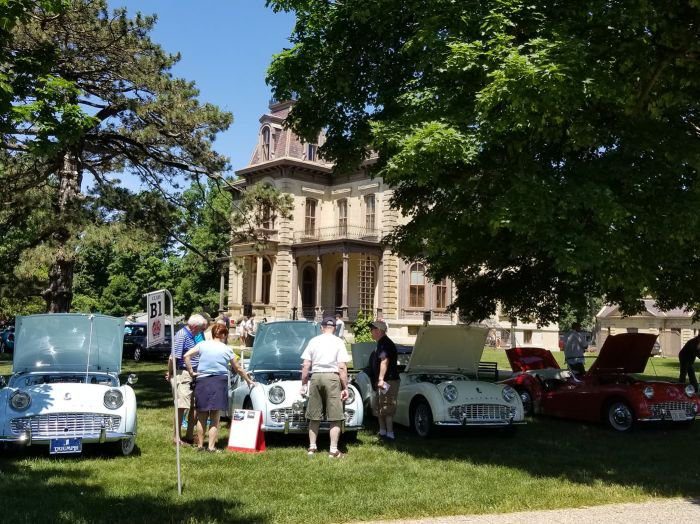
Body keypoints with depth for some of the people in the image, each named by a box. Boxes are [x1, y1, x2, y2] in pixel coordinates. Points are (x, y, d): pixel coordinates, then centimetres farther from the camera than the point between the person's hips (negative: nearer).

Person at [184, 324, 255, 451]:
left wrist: (191, 372, 1)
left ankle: (200, 445, 16)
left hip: (202, 382, 1)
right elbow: (237, 369, 10)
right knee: (215, 418, 5)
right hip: (219, 382, -1)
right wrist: (249, 381, 23)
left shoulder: (203, 345, 4)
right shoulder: (227, 349, 2)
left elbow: (187, 356, -7)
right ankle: (211, 446, 1)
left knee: (201, 417, 12)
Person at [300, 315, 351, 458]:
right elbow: (342, 367, -6)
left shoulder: (313, 341, 7)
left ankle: (312, 447, 19)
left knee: (314, 416, 13)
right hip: (332, 377, -3)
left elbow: (306, 366, 5)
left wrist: (304, 383, 13)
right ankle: (333, 450, 1)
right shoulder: (338, 342, 0)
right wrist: (345, 388, -2)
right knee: (335, 418, 2)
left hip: (315, 377, 3)